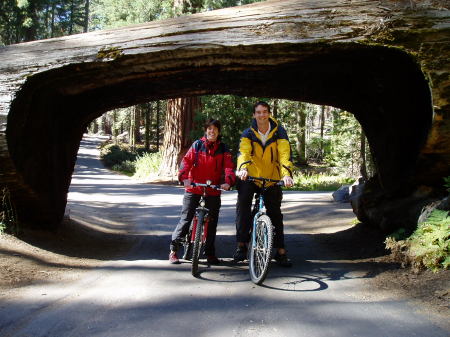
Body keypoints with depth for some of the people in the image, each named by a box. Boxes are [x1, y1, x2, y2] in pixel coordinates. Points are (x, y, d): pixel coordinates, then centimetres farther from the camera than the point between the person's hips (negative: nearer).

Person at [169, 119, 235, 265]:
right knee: (186, 219, -2)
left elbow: (228, 167, -5)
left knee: (212, 222, 6)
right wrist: (184, 177, -23)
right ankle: (173, 249, 8)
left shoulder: (223, 149, 5)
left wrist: (228, 181, -24)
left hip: (213, 191, 2)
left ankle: (210, 253, 19)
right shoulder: (197, 145, 3)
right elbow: (186, 161, -6)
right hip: (193, 188, -1)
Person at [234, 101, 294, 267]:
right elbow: (243, 152, -21)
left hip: (272, 179, 1)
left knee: (275, 214, 6)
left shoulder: (279, 132, -6)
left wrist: (286, 174, -35)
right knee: (243, 203, -25)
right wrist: (243, 168, -42)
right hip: (250, 177, -1)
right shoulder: (248, 134, -4)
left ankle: (280, 251, 16)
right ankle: (241, 244, -20)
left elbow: (285, 154, -18)